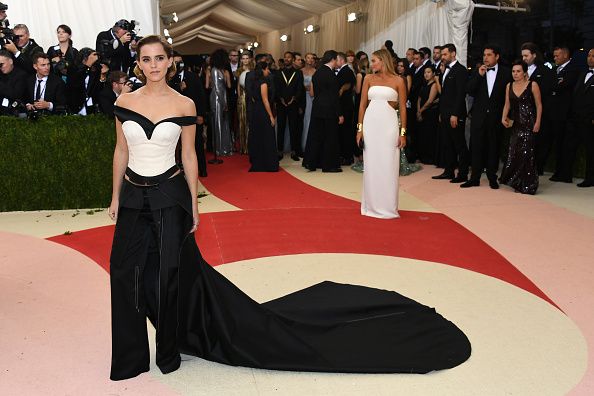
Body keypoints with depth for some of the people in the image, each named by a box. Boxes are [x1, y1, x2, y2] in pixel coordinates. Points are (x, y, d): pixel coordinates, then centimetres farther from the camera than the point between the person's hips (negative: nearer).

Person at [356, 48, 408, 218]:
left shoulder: (398, 80, 2)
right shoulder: (369, 79, 9)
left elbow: (403, 108, 1)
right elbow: (362, 104, 8)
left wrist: (403, 133, -4)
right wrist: (360, 128, 1)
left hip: (389, 125, -2)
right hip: (370, 123, 3)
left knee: (388, 166, -1)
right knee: (371, 165, 6)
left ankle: (387, 206, 9)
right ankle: (371, 205, 16)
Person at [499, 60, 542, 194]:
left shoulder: (532, 85, -4)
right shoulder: (509, 86, 9)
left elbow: (539, 105, -3)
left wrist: (538, 123, -10)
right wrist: (504, 118, -5)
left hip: (529, 123, -4)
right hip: (516, 123, 4)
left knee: (526, 152, -5)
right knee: (514, 152, 3)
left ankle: (527, 185, 5)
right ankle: (518, 183, 16)